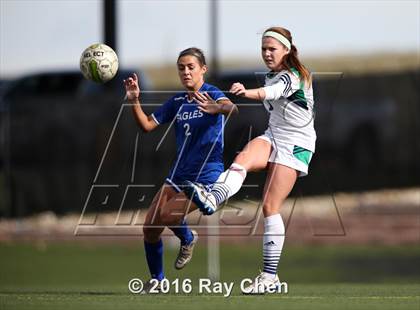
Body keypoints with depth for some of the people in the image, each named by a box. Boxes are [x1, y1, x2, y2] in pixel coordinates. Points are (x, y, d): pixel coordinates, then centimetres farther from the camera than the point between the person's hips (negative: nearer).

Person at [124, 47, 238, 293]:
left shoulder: (212, 95, -11)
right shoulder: (177, 102, 9)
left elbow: (231, 107, -33)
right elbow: (148, 125, 11)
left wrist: (218, 108, -56)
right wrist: (135, 101, -5)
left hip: (206, 177, -7)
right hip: (178, 175, 7)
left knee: (165, 215, -24)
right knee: (149, 228, 0)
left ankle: (188, 239, 9)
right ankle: (157, 280, 20)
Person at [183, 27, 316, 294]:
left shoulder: (293, 76, -16)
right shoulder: (271, 76, 10)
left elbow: (274, 92, -39)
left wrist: (248, 92, -57)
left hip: (296, 146, -7)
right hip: (273, 137, 7)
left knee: (270, 207, -14)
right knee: (243, 159, -29)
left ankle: (270, 275, -9)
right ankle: (212, 198, -58)